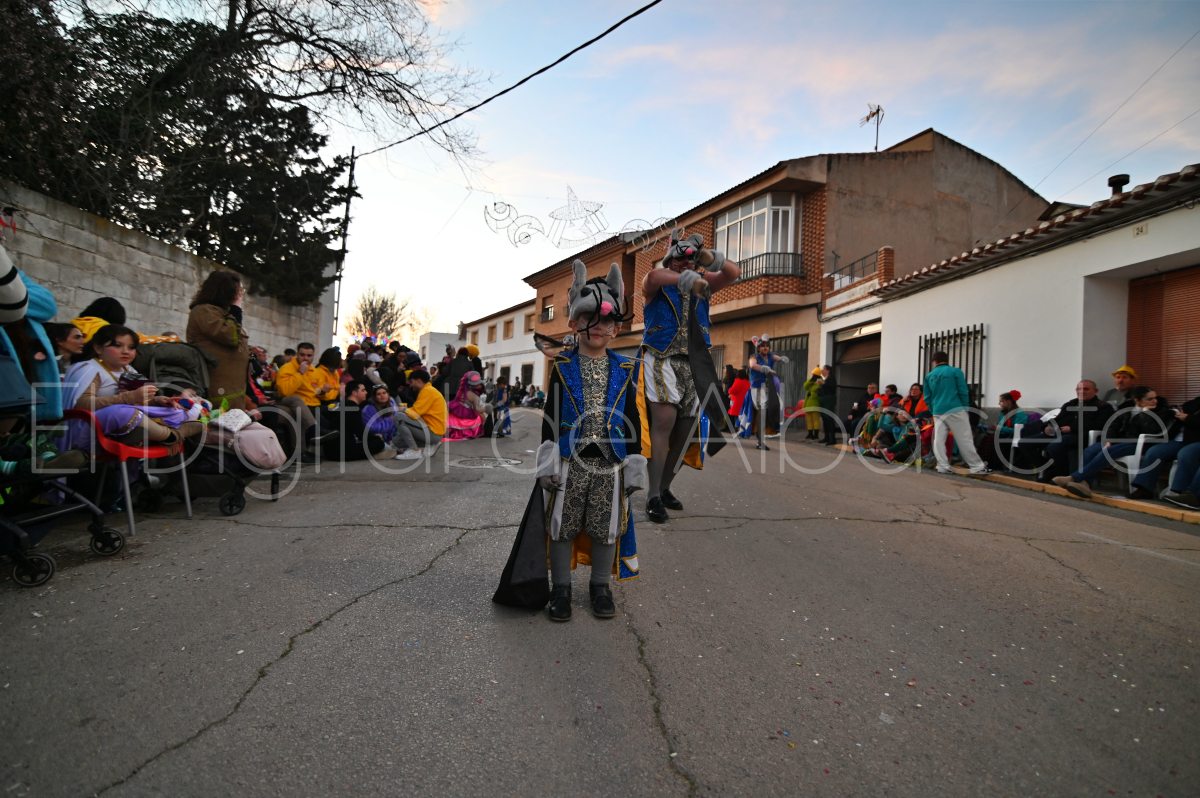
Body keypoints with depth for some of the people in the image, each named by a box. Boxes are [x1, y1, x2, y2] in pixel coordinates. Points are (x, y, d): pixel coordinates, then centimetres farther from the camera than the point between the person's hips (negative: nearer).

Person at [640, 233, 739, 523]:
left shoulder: (702, 284, 13)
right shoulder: (656, 286, 2)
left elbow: (734, 273, -1)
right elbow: (653, 276, -23)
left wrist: (713, 260, -20)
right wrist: (685, 278, -39)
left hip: (693, 365, 5)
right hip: (661, 360, -5)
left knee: (685, 429, 5)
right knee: (664, 421, -20)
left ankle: (665, 488, 21)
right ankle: (653, 496, -14)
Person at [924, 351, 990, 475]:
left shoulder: (929, 376, 12)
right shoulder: (955, 371, 2)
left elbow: (927, 397, 13)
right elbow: (963, 392, -1)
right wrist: (965, 409, 9)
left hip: (938, 412, 3)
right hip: (955, 410, -3)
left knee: (938, 440, 3)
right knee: (964, 440, 0)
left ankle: (943, 467, 1)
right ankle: (977, 467, 4)